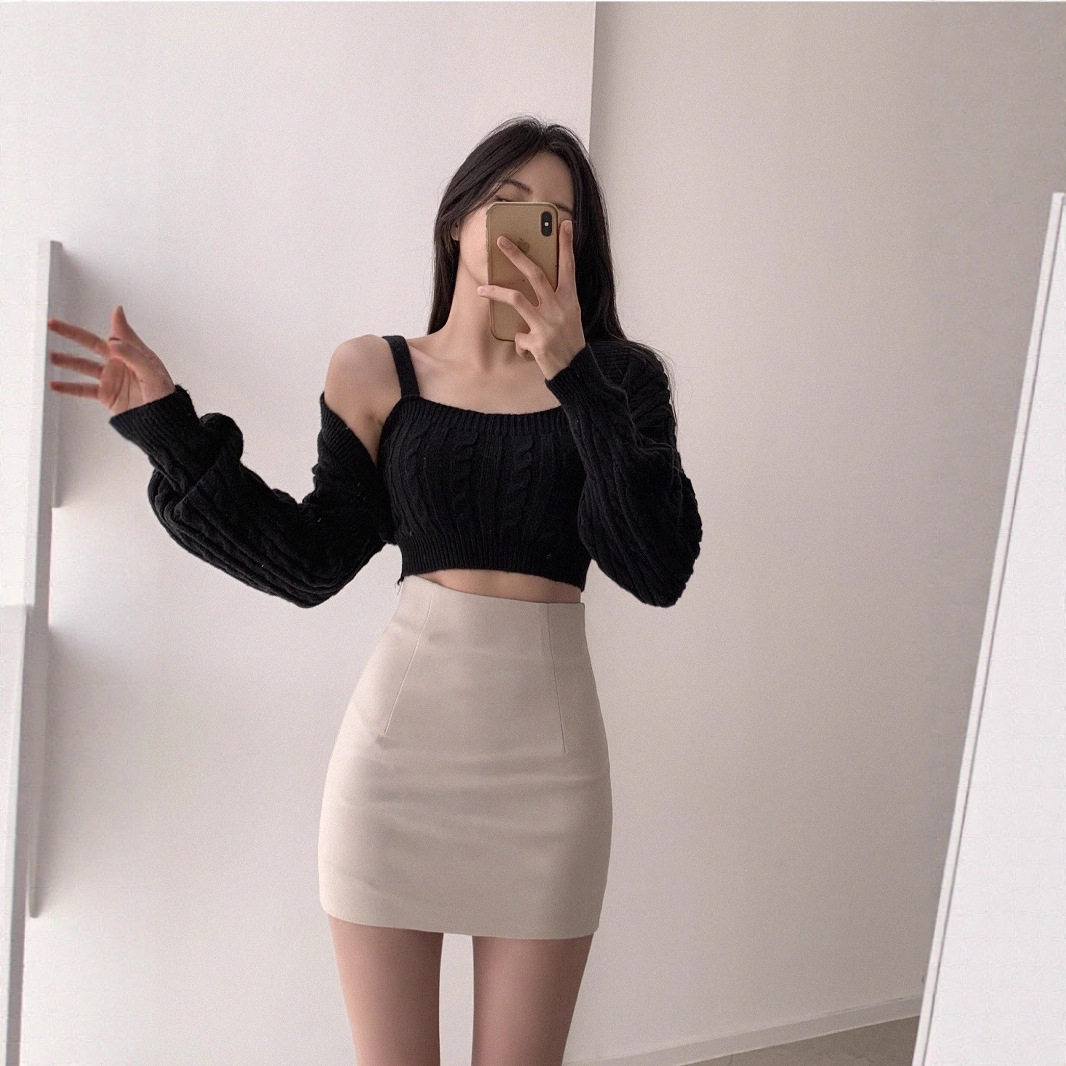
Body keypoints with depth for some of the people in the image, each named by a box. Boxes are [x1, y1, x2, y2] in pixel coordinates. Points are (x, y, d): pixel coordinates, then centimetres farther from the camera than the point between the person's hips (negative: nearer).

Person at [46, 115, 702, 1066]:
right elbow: (312, 563, 2)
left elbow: (661, 571, -10)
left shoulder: (617, 380, 1)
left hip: (548, 747, 0)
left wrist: (577, 377, -16)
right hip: (403, 735, 0)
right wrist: (168, 427, -2)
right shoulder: (376, 372, 3)